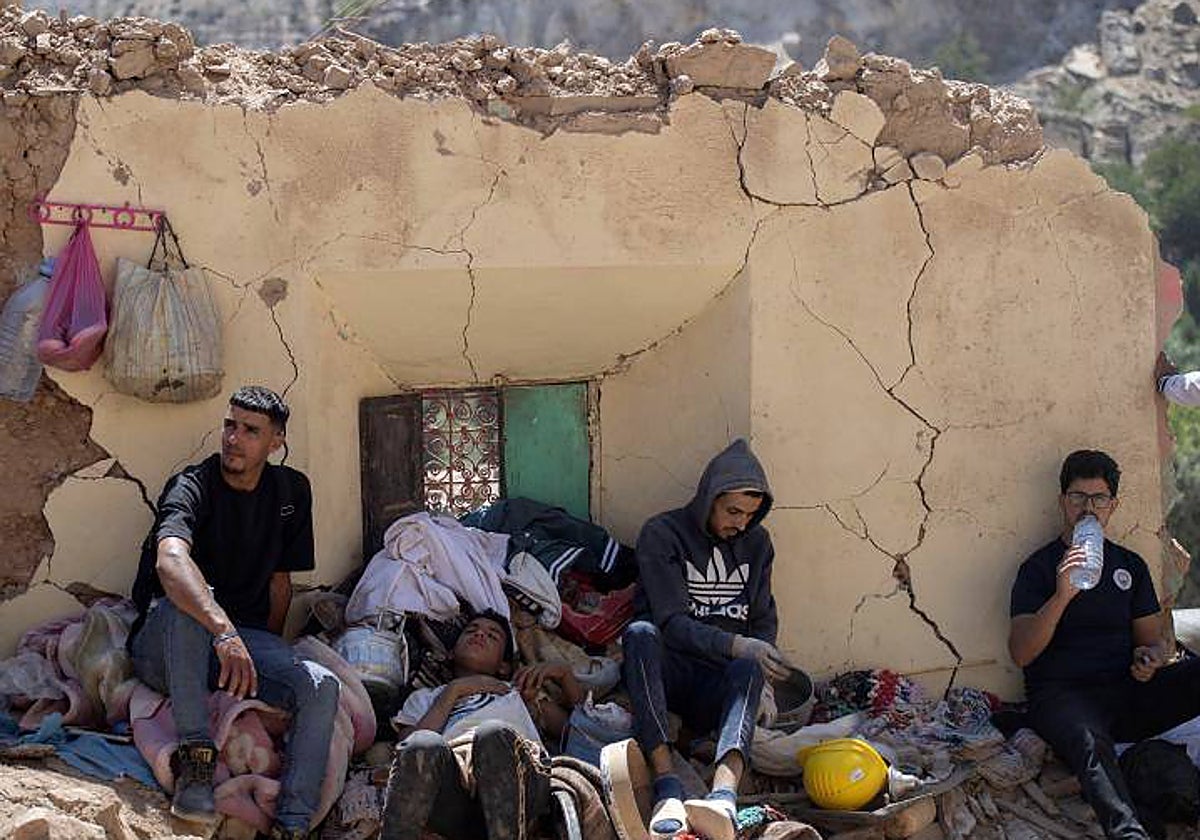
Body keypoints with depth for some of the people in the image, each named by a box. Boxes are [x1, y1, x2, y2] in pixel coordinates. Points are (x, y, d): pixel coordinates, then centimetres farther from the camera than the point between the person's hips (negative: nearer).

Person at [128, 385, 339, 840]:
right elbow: (170, 560, -35)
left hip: (244, 637, 5)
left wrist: (269, 656, 10)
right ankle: (195, 757, -35)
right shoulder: (193, 486, -13)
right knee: (190, 599, -39)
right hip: (161, 647, -4)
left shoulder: (291, 491, 7)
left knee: (321, 687, -23)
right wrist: (223, 631, -50)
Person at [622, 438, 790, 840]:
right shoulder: (662, 534, -4)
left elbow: (764, 621, 17)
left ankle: (723, 795, -61)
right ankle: (667, 785, -50)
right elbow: (672, 624, -14)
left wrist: (760, 656, -7)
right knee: (640, 632, -36)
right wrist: (737, 646, -30)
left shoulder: (756, 543, 14)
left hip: (719, 683, 3)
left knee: (749, 668, -33)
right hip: (666, 672, -3)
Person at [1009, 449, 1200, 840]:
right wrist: (1061, 596, -17)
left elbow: (1152, 639, 24)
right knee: (1091, 744, -40)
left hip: (1127, 692, 4)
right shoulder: (1038, 568, 7)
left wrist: (1150, 658, -2)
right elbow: (1021, 654, -3)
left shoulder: (1131, 565, 20)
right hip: (1062, 694, -4)